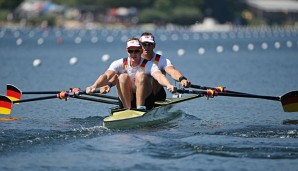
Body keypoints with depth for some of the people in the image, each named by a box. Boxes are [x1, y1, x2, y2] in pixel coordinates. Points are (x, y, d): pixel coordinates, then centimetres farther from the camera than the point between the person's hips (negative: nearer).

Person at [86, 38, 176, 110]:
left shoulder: (148, 65, -9)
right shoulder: (120, 64, -4)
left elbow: (159, 76, -30)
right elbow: (106, 75, -22)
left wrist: (168, 85, -52)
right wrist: (94, 86, -42)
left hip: (145, 99, -1)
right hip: (127, 100, 1)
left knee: (140, 75, -25)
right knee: (123, 77, -23)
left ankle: (140, 108, -31)